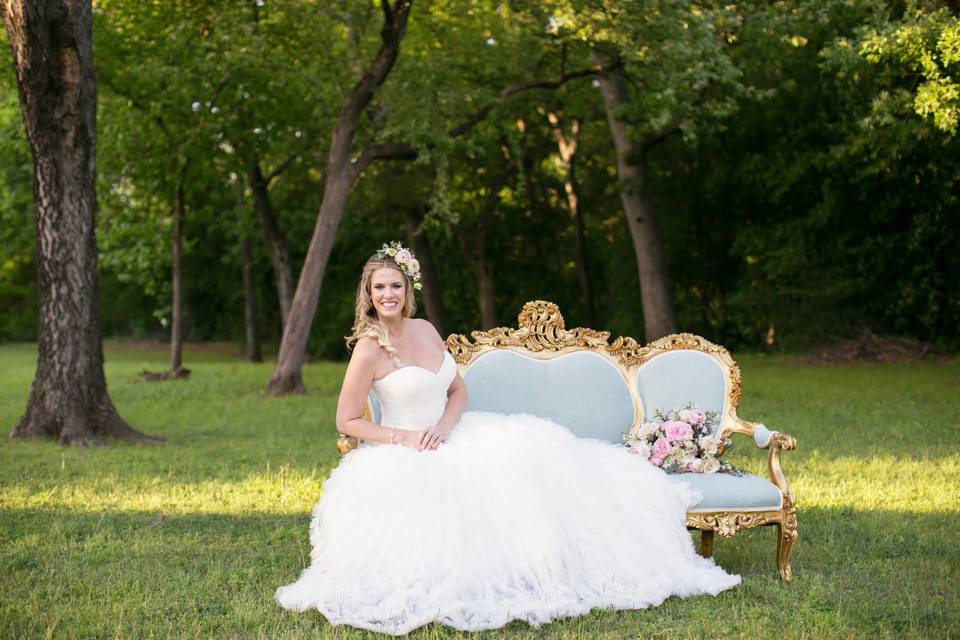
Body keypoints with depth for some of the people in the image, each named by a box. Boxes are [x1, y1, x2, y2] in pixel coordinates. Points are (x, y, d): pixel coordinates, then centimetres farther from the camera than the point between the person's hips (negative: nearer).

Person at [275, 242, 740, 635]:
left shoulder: (424, 329, 5)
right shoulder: (369, 349, -14)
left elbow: (458, 391, 11)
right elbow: (347, 422, -10)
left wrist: (444, 426, -9)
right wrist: (404, 437, -17)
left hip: (450, 437, 6)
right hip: (406, 457, -6)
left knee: (529, 452, -11)